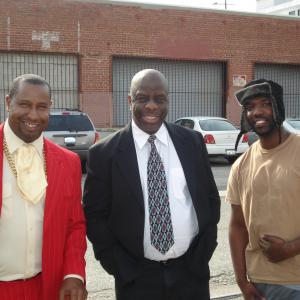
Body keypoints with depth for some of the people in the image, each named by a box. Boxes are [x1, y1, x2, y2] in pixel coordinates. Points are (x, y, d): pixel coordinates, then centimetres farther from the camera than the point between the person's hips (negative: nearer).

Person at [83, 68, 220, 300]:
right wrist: (122, 270, -6)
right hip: (136, 279, -2)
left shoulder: (192, 142, 0)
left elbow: (211, 199, 6)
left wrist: (201, 256, 0)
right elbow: (94, 216, -2)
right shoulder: (105, 153, -7)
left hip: (191, 272, 2)